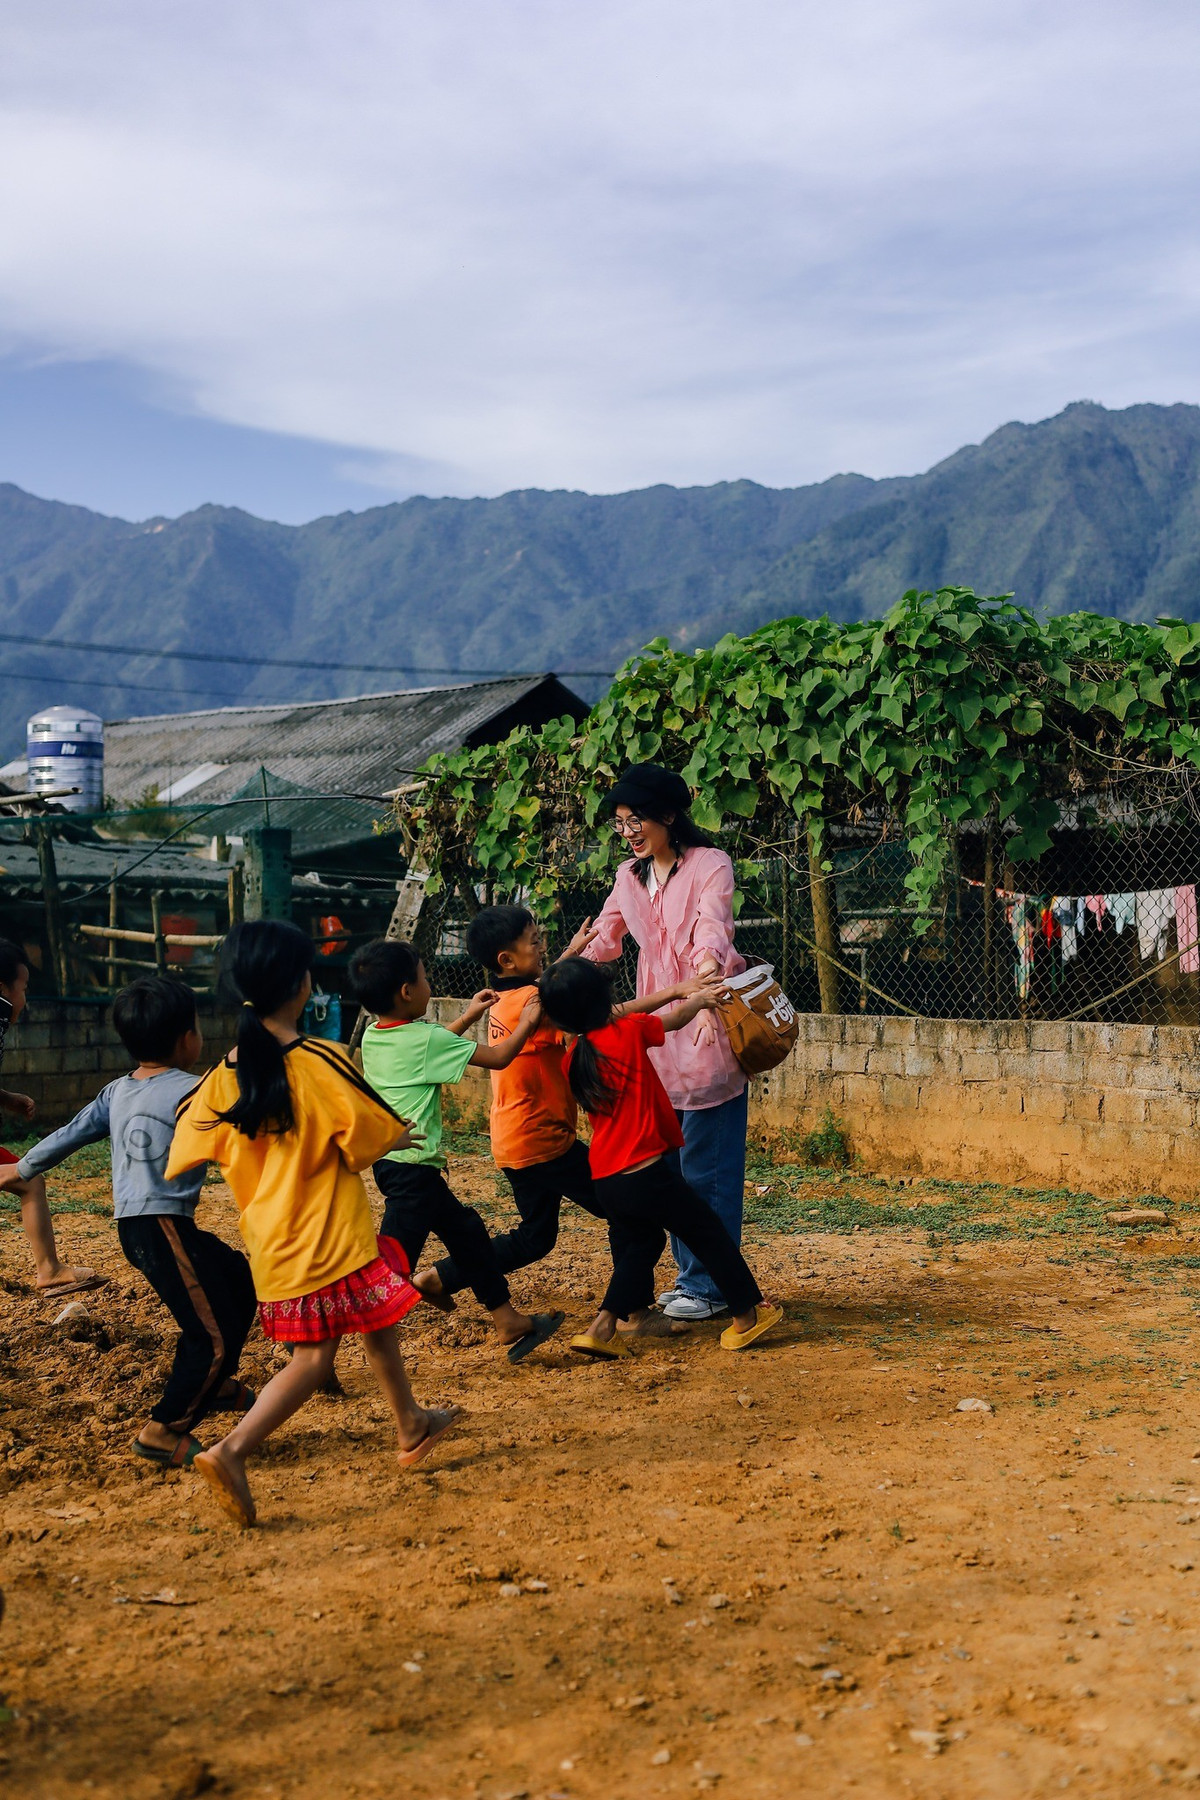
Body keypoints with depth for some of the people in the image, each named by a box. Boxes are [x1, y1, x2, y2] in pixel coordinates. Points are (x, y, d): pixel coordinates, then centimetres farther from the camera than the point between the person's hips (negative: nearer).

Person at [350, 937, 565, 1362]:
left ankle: (508, 1322, 28)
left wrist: (468, 1017, 30)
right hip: (413, 1168, -10)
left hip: (389, 1161, 10)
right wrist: (527, 1023, 7)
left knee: (467, 1231, 18)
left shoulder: (373, 1036, 7)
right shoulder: (426, 1038, -16)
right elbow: (498, 1057, -9)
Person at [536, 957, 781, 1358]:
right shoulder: (628, 1032, -9)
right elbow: (677, 1019, 9)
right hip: (646, 1171, -6)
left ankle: (602, 1328, 16)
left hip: (606, 1181, 6)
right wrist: (700, 999, 29)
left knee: (641, 1242, 26)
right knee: (708, 1234, 13)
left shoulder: (572, 1060, 7)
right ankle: (747, 1316, 24)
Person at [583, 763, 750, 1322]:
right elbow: (602, 940, 19)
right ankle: (690, 1274, 19)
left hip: (706, 1025, -7)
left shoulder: (709, 865, -9)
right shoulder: (630, 876, 12)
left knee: (706, 1165, -4)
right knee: (669, 1162, 9)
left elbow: (712, 936, -24)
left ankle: (711, 1285, 4)